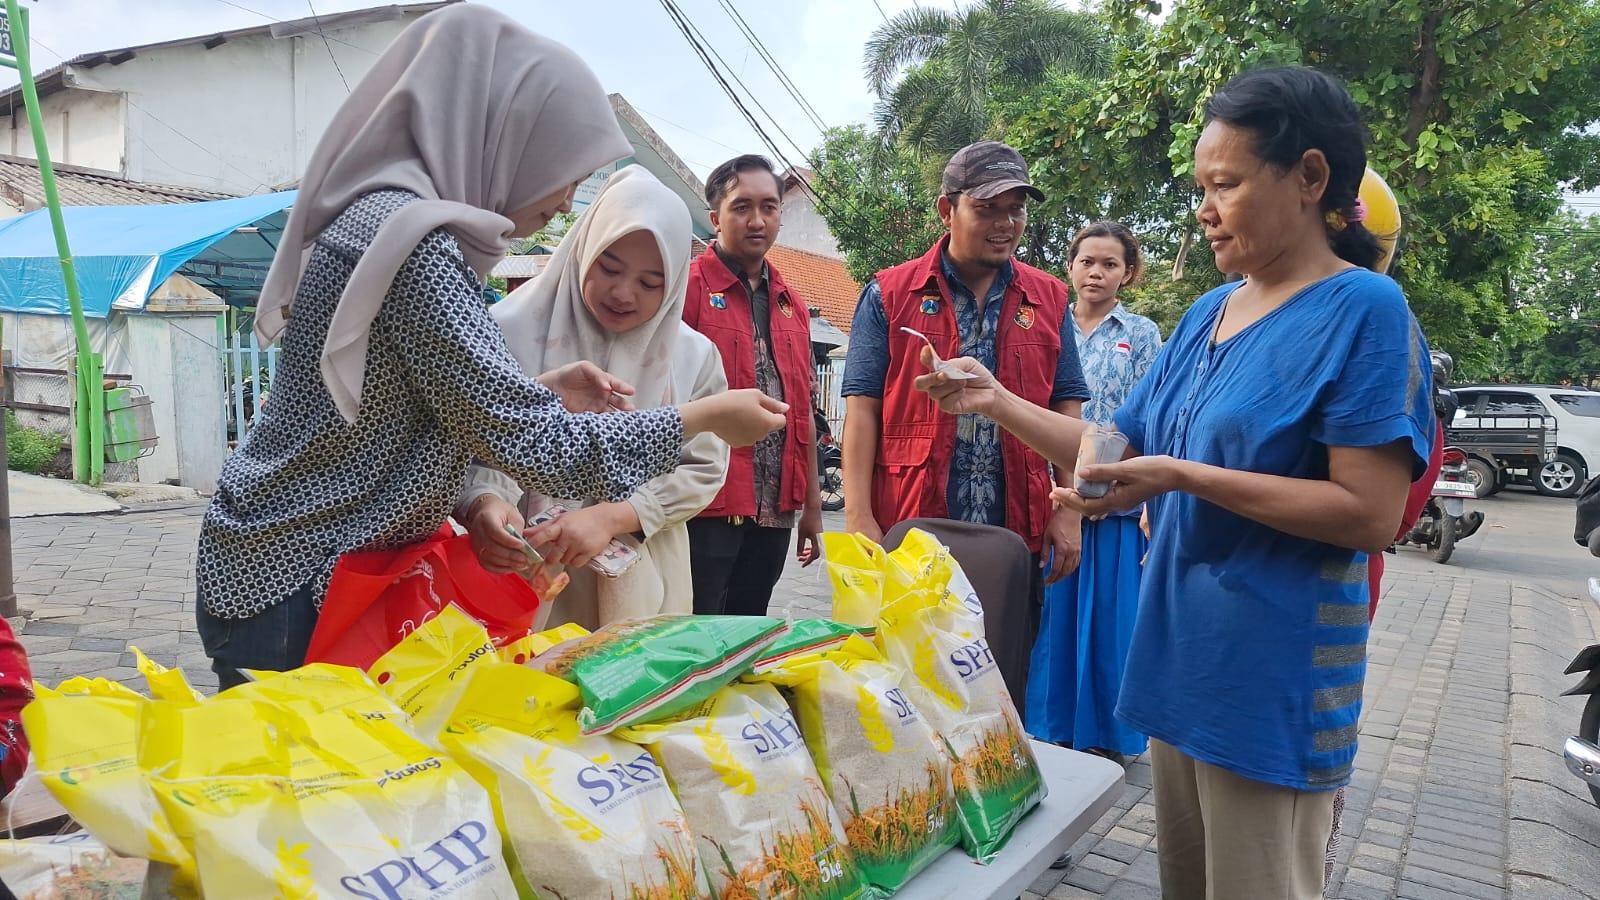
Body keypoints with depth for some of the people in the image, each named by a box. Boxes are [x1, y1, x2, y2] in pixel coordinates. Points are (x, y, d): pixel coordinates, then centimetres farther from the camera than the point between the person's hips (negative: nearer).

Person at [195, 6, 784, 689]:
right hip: (291, 592, -9)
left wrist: (539, 392, 4)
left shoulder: (384, 215, 8)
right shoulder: (408, 235, -22)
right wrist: (707, 416, -14)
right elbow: (537, 448, -25)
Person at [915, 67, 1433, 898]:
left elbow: (1370, 514, -20)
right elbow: (1124, 448, 12)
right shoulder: (1205, 314, 9)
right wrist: (998, 403, 1)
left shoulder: (1363, 311, -13)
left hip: (1273, 677, -7)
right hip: (1179, 656, 7)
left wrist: (1182, 476, -25)